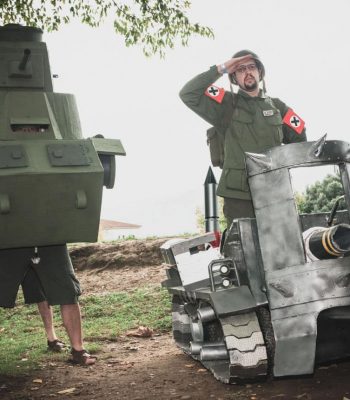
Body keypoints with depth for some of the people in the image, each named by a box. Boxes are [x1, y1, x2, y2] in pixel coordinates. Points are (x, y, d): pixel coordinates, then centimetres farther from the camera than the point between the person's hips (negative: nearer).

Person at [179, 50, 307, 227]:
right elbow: (188, 94, -8)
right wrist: (220, 69, -8)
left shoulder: (276, 106, 16)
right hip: (239, 195, -4)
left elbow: (299, 139, 19)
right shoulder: (227, 105, 5)